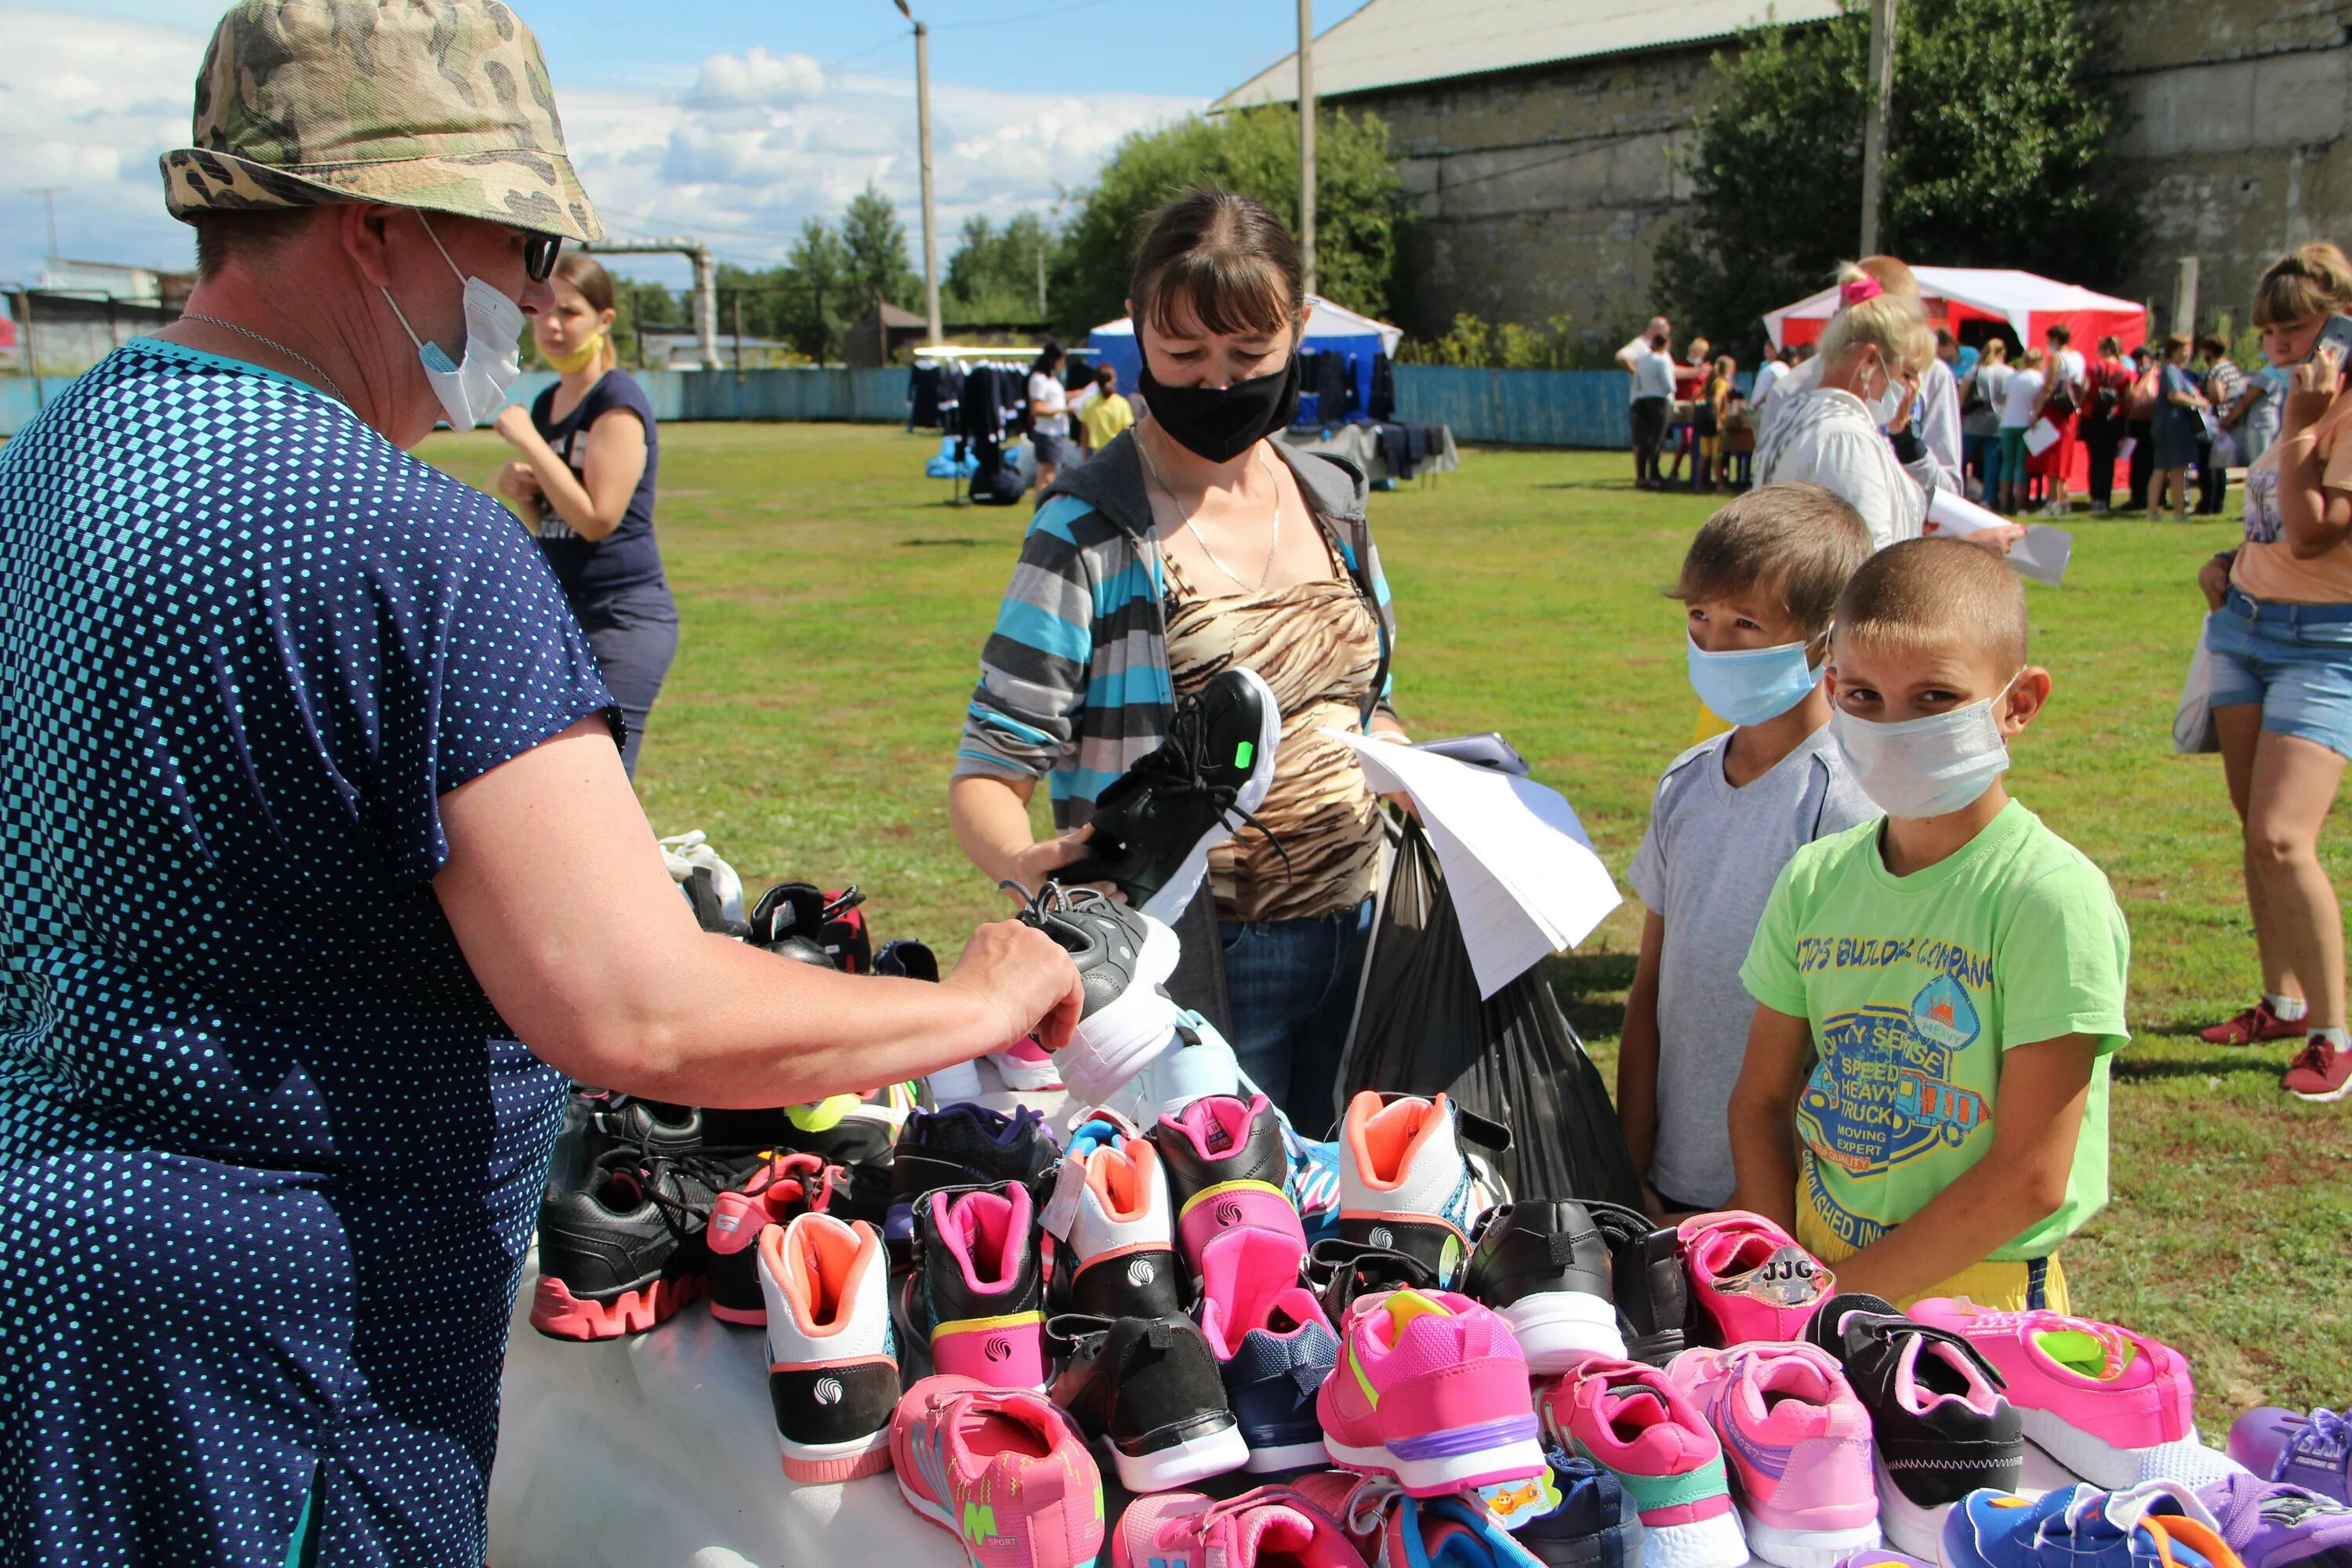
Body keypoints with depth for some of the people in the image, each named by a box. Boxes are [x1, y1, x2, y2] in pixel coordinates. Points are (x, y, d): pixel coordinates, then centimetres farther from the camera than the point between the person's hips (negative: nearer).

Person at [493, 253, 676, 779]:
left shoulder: (618, 400, -11)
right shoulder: (545, 404, 13)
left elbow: (597, 518, -21)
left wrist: (527, 441, -15)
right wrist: (518, 489, 1)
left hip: (622, 617, -9)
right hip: (561, 615, 9)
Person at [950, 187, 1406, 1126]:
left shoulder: (1334, 502, 7)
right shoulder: (1089, 530, -10)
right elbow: (991, 766, -13)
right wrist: (1023, 860, -34)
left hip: (1355, 939, 6)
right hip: (1198, 956, -5)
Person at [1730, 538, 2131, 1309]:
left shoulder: (2053, 897, -15)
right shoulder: (1815, 878, 1)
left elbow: (2030, 1178, -16)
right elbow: (1761, 1099, 7)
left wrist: (1840, 1296, -13)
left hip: (1974, 1292, -3)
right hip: (1814, 1267, 3)